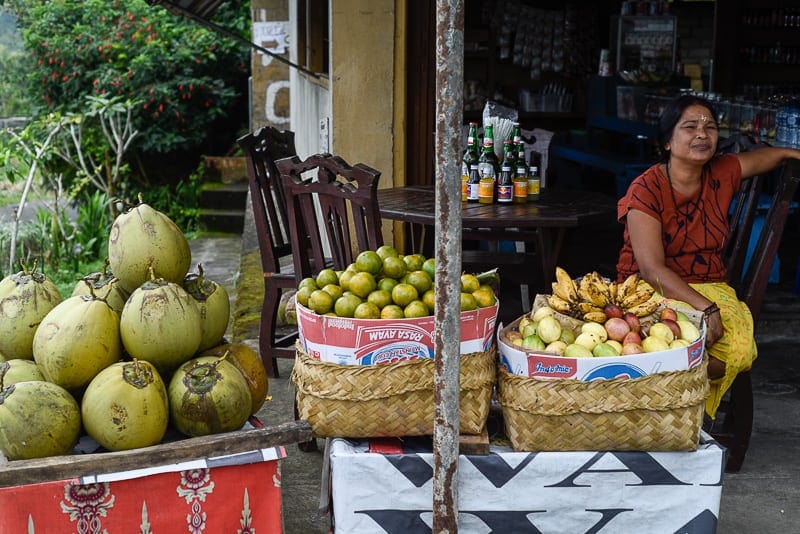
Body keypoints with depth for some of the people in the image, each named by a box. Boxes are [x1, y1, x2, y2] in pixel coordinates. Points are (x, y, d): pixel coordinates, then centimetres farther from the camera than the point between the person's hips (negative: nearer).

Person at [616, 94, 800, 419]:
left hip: (708, 287, 5)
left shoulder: (721, 174, 7)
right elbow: (652, 268, -19)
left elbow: (763, 157, 32)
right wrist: (704, 307, -28)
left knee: (739, 346, -28)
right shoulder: (646, 190, -10)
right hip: (651, 292, -5)